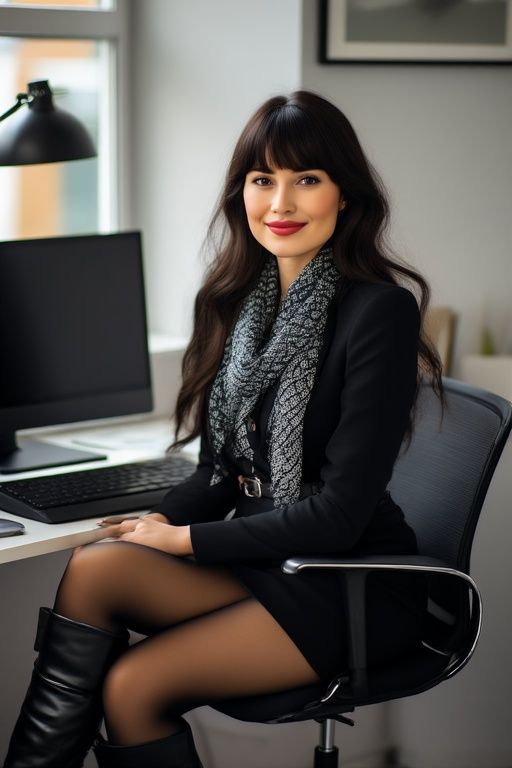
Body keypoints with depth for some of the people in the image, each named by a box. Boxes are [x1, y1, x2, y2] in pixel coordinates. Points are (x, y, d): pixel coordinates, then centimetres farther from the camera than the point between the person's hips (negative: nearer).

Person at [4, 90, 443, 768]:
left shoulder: (379, 312, -15)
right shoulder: (239, 302, 7)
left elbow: (338, 514, -18)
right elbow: (222, 468, 12)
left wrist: (182, 539, -14)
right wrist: (159, 521, -9)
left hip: (352, 585, -6)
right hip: (259, 557, 6)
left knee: (133, 686, -23)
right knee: (94, 567, -22)